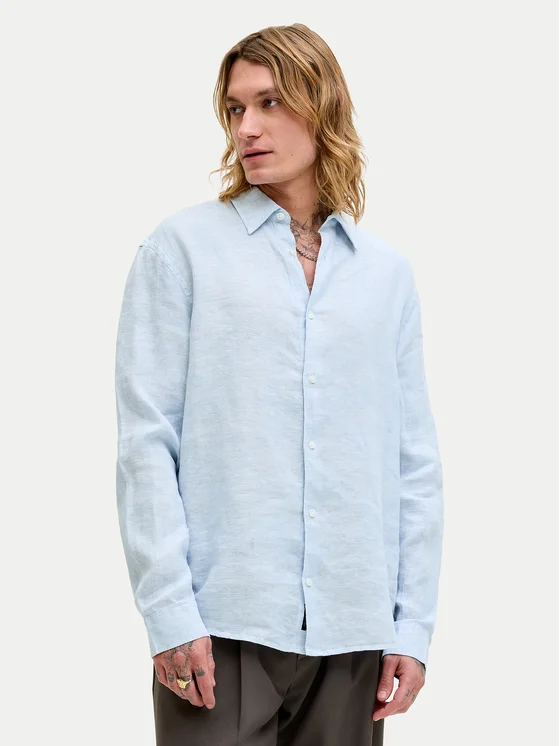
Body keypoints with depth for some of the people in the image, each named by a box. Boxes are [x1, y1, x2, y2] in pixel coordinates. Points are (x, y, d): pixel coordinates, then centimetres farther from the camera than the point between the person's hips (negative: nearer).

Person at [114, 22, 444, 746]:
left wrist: (412, 625, 3)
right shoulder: (182, 247, 2)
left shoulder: (387, 271, 10)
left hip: (353, 631, 3)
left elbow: (416, 460, 9)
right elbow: (146, 439, -4)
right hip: (223, 625, -3)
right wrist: (169, 610, -11)